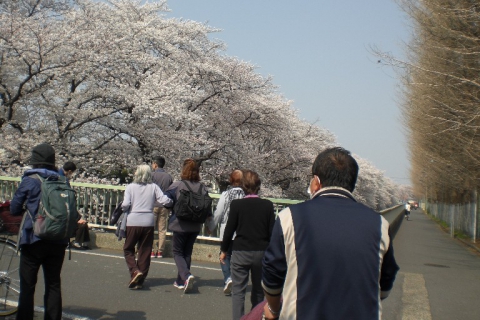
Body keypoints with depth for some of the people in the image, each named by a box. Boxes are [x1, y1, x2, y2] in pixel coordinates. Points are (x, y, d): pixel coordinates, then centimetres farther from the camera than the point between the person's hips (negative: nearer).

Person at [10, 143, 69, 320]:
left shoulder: (29, 180, -7)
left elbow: (14, 209, -1)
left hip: (34, 240, -3)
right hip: (58, 241, 4)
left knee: (27, 287, 5)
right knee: (53, 284, 12)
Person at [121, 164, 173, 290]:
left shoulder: (130, 187, -1)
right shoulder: (153, 187, 3)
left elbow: (125, 205, -9)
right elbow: (165, 201, -7)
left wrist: (122, 208, 12)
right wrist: (171, 202, 13)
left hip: (133, 222, -2)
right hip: (149, 223, 2)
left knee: (128, 249, 15)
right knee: (145, 252, 11)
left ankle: (135, 271, -6)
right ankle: (140, 281, 15)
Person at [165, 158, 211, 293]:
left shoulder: (177, 186, -13)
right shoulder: (202, 187, -2)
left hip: (180, 225, -4)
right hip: (195, 226, 4)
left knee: (177, 252, 9)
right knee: (187, 252, 17)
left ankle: (186, 275, -14)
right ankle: (181, 281, 25)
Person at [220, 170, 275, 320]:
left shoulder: (236, 204, -9)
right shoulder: (268, 205, -5)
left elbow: (229, 229, -5)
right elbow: (271, 231, -1)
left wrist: (224, 250, 7)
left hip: (241, 253, -2)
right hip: (261, 252, 2)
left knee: (238, 291, 6)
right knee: (258, 291, 16)